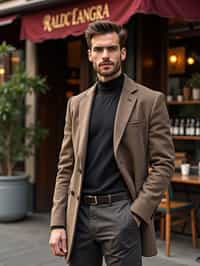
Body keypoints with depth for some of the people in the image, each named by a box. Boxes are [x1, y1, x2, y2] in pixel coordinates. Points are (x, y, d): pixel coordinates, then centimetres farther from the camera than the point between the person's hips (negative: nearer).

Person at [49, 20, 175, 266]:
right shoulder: (76, 104, 10)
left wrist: (136, 213, -13)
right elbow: (66, 167, 9)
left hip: (120, 212, -3)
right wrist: (57, 223, 2)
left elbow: (163, 163, -4)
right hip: (79, 213, 4)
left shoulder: (150, 100, -1)